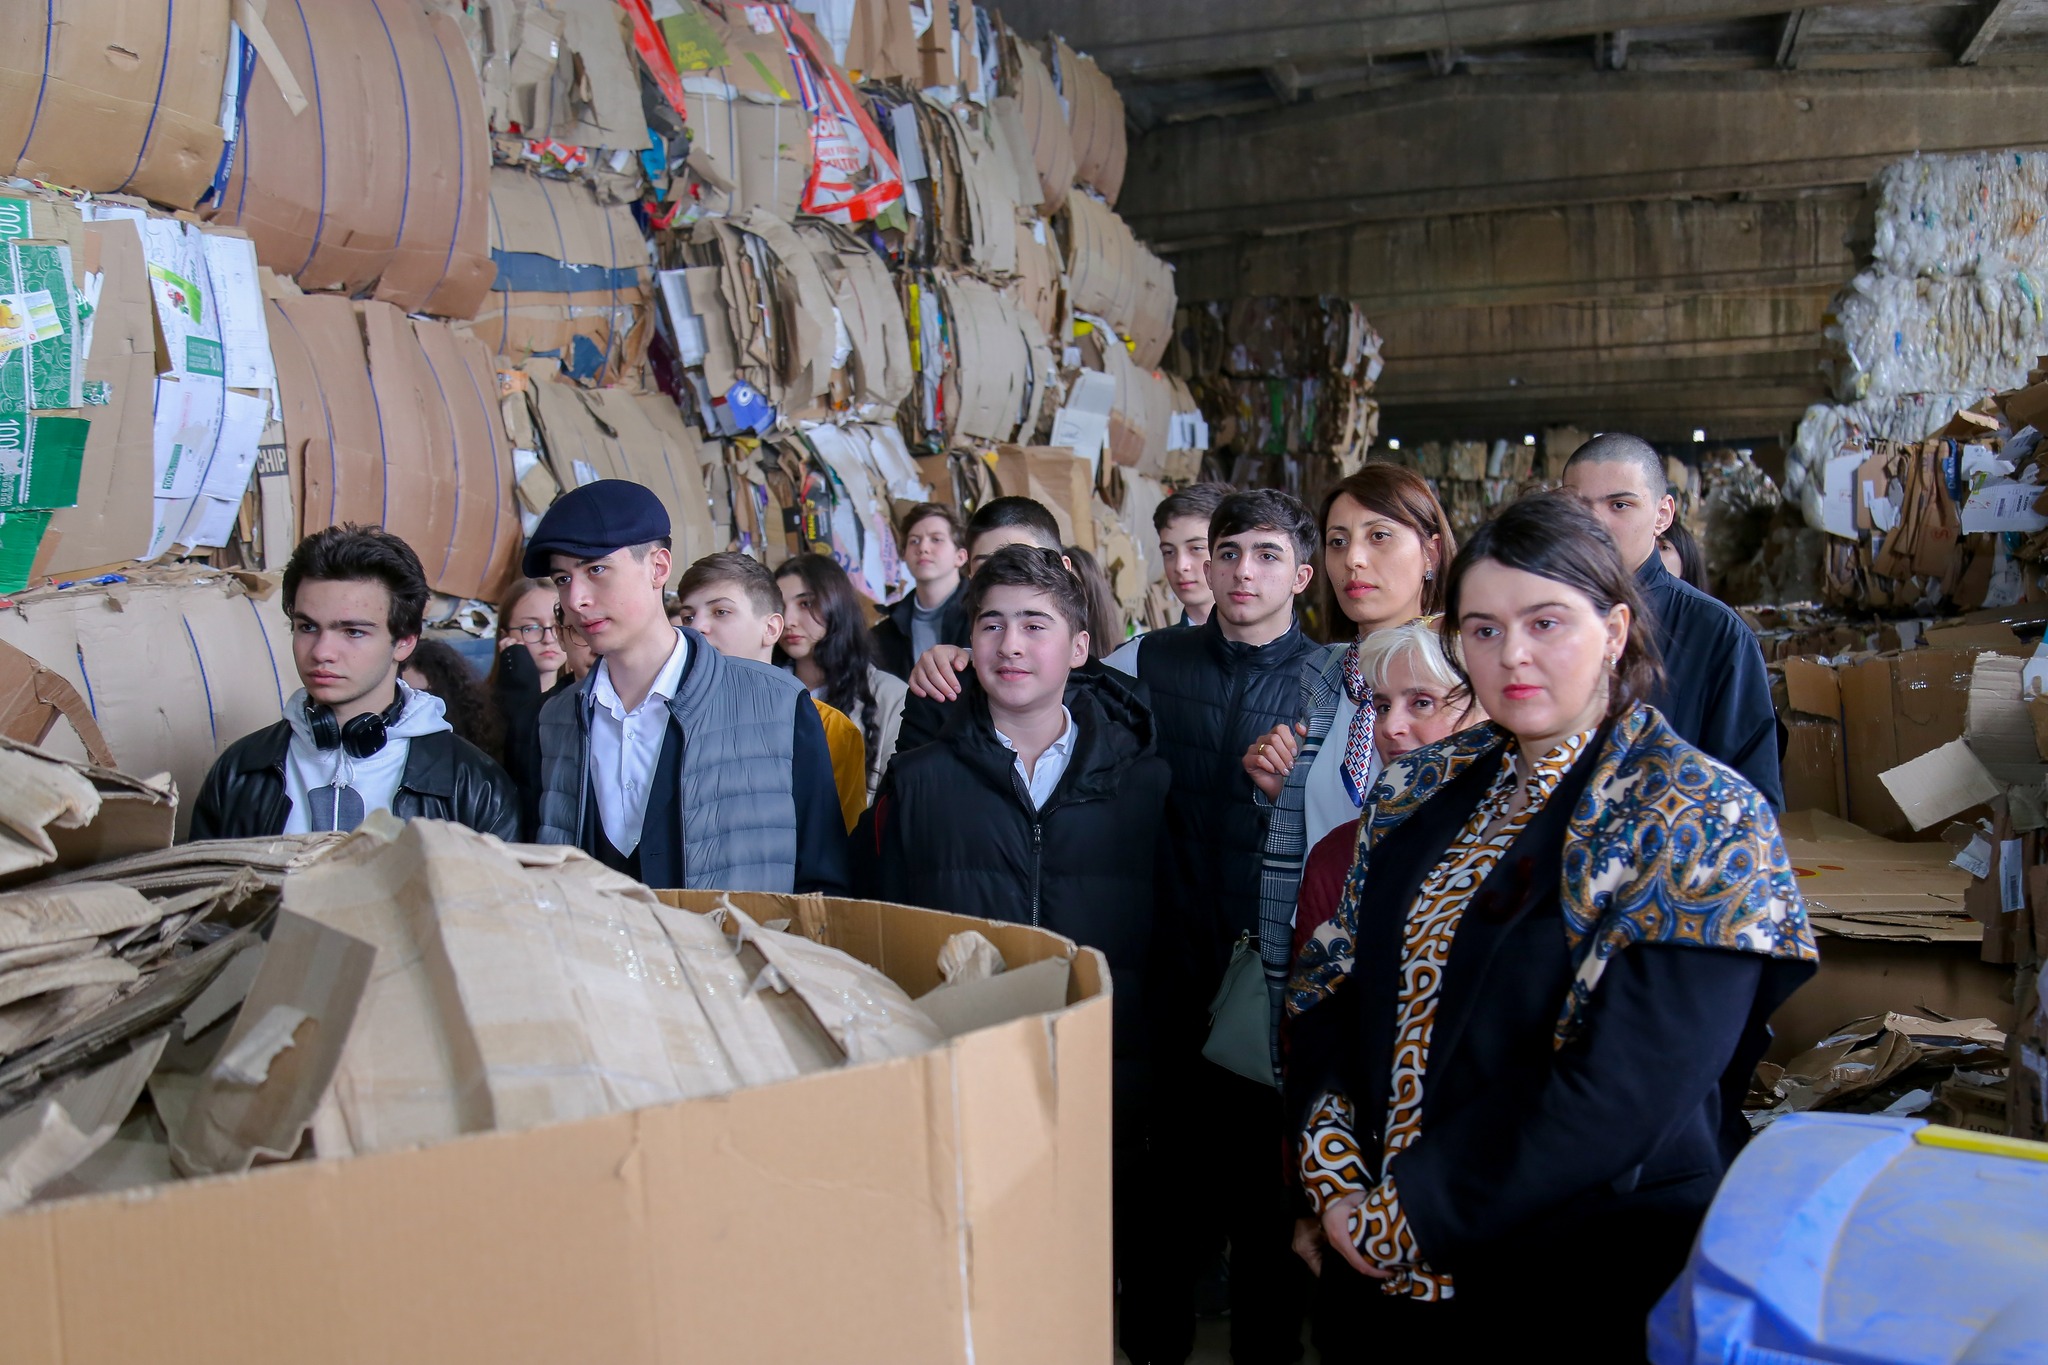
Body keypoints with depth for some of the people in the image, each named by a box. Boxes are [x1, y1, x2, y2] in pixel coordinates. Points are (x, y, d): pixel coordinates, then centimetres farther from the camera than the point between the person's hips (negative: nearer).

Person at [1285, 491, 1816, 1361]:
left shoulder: (1702, 824, -15)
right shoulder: (1423, 792, 3)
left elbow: (1622, 1091, -22)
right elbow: (1328, 983, 6)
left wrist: (1410, 1216, -19)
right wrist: (1335, 1176, -8)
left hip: (1579, 1288, -5)